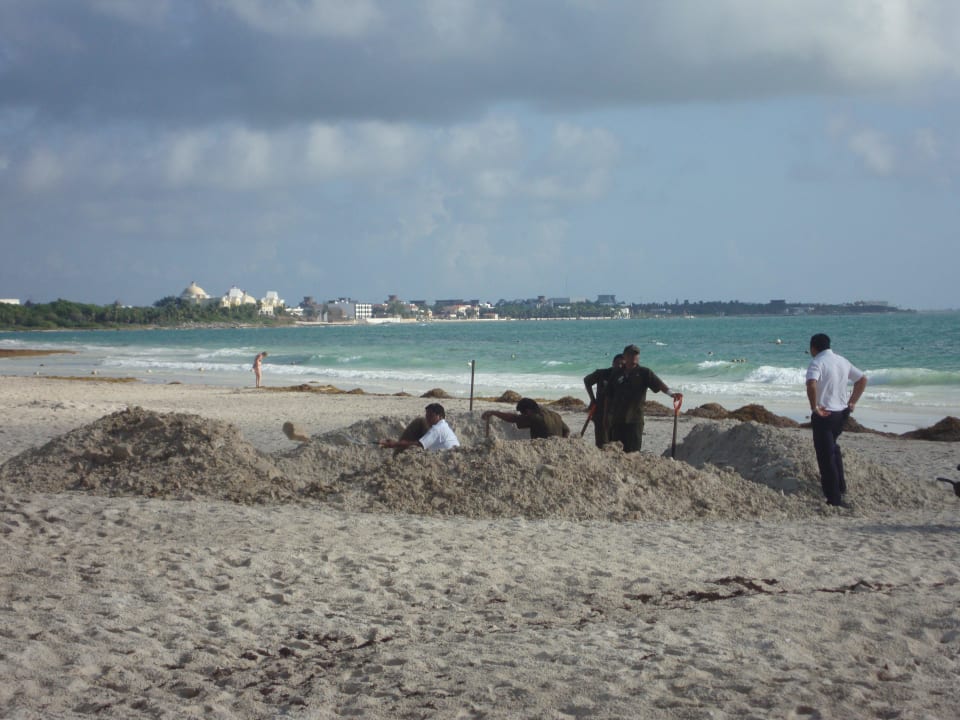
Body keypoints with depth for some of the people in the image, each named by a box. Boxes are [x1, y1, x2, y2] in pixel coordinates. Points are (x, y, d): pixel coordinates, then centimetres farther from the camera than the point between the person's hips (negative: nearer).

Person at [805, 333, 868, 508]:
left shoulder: (816, 363, -13)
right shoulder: (843, 361, 11)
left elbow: (811, 384, -31)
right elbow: (862, 379, 19)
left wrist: (814, 407, -21)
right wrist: (852, 402, 18)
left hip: (824, 414, -7)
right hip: (842, 412, 7)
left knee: (826, 455, -2)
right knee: (833, 449, 26)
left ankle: (834, 498, -2)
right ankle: (841, 487, 26)